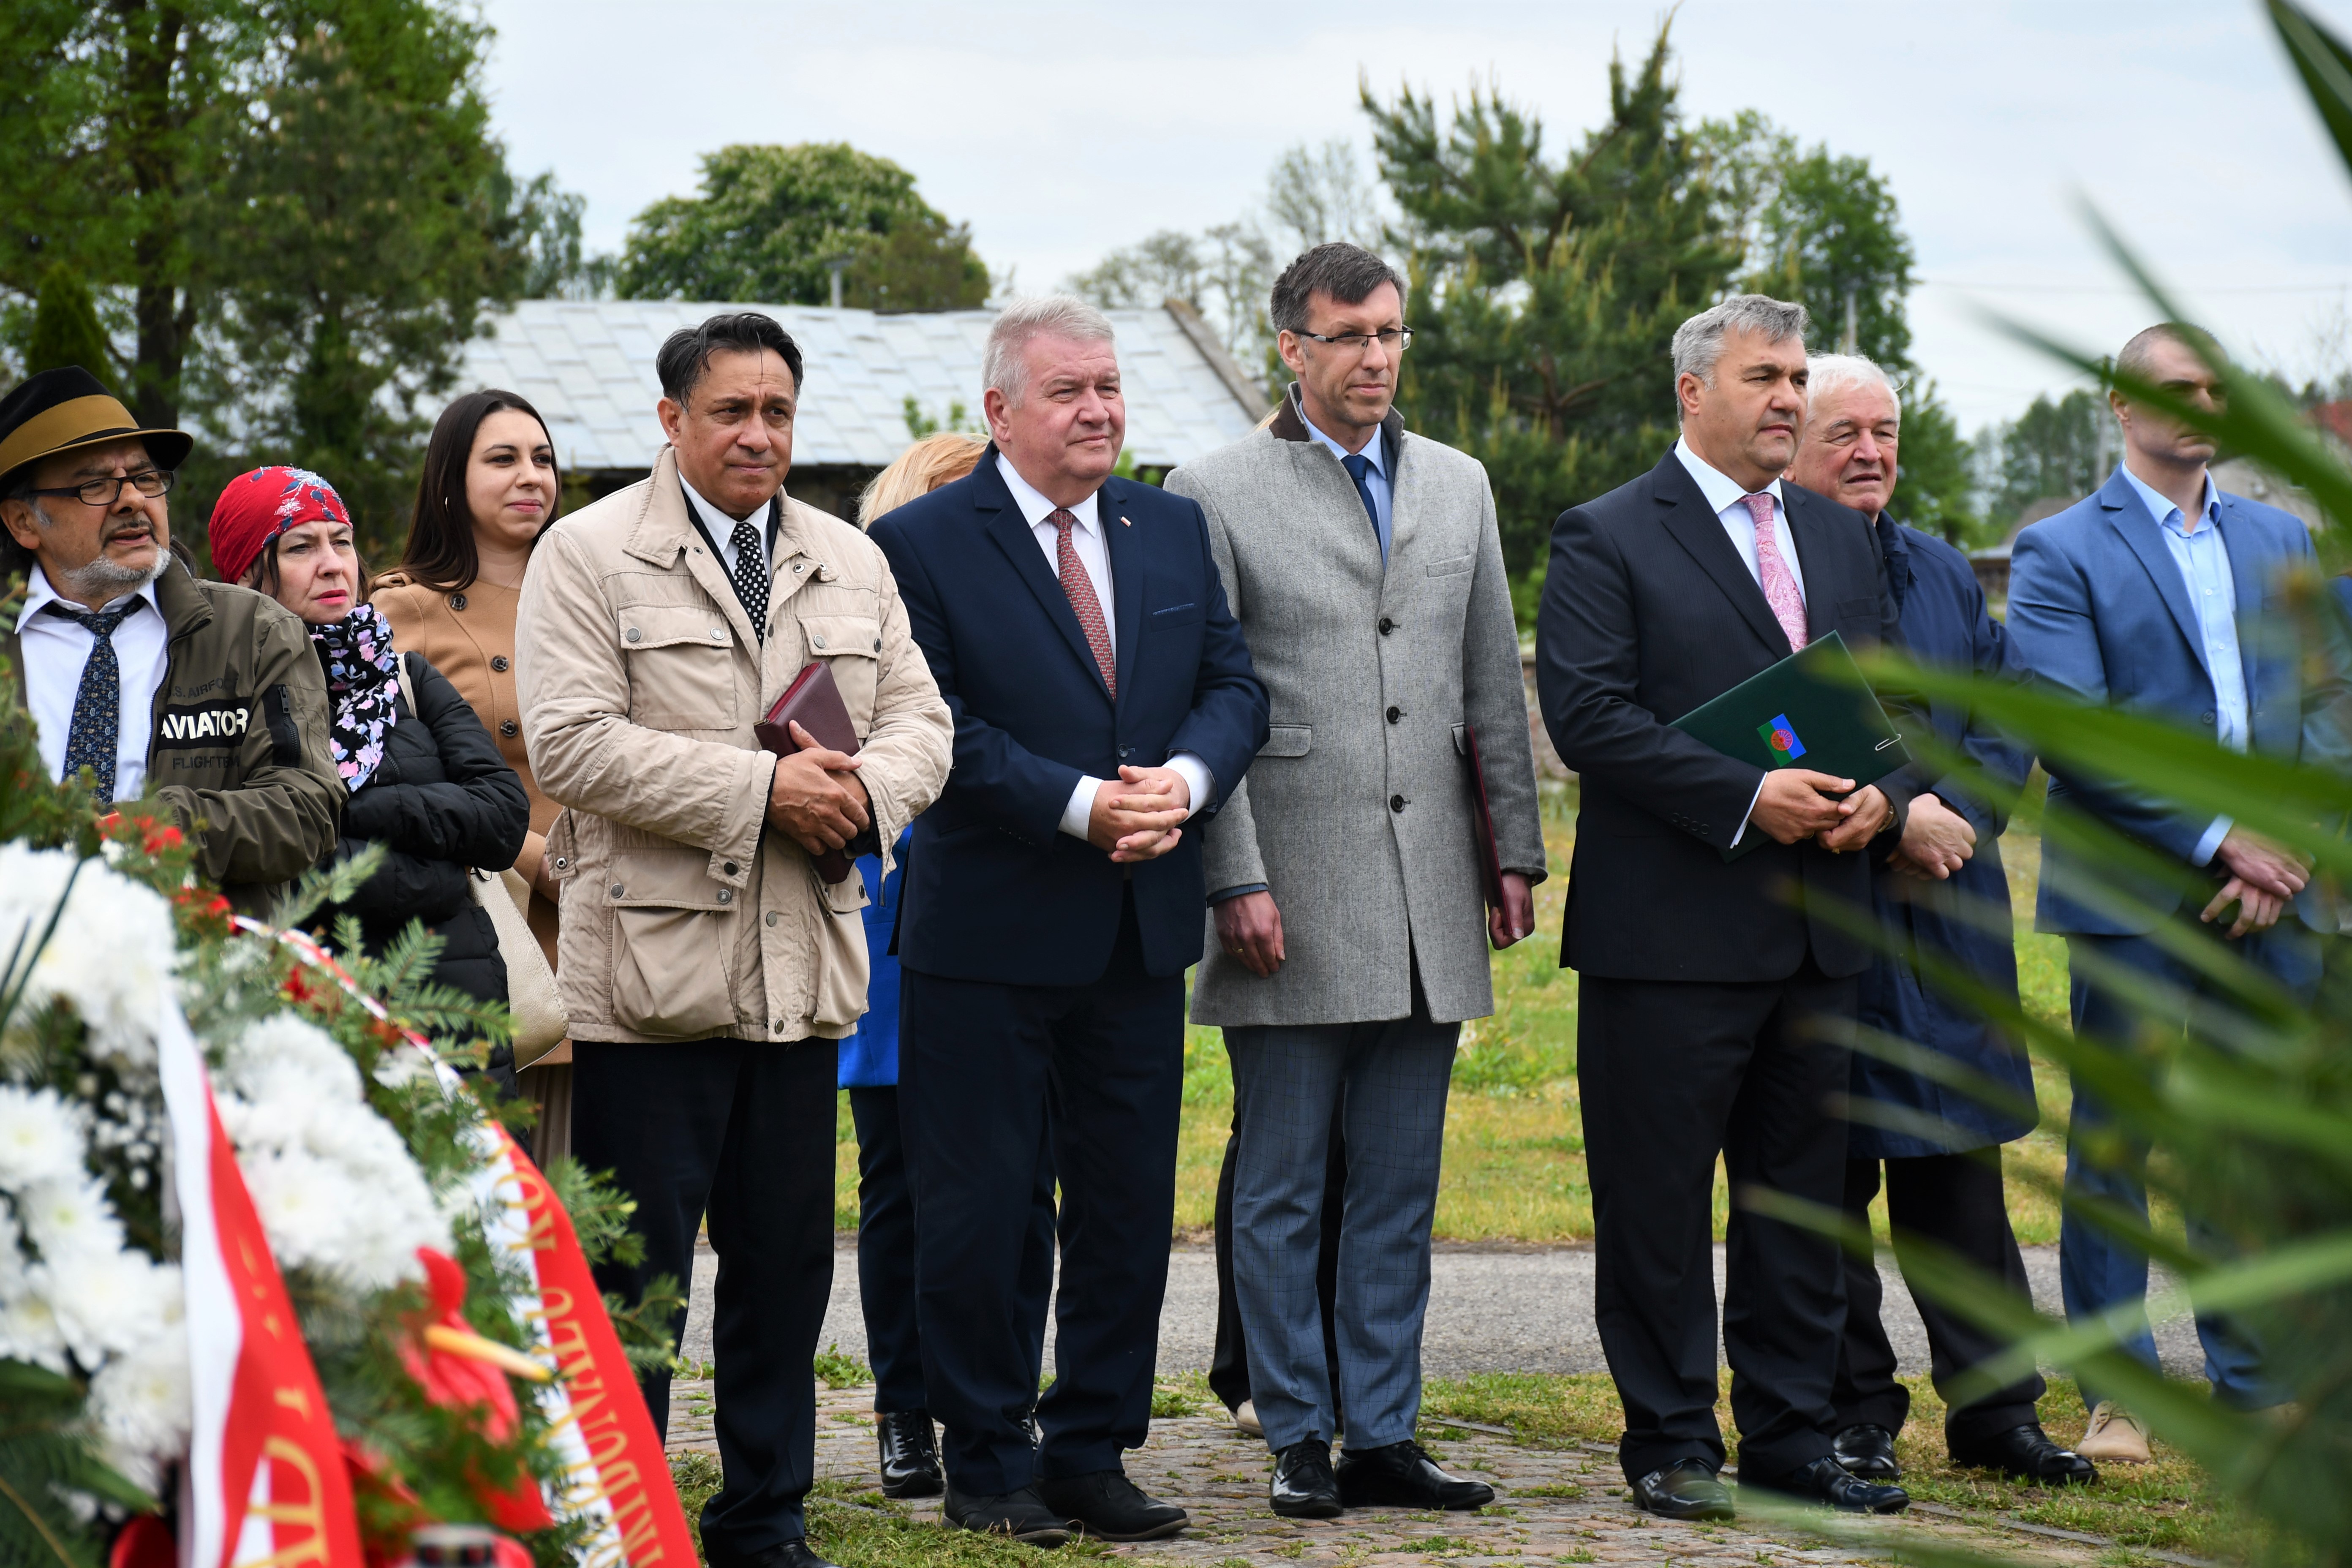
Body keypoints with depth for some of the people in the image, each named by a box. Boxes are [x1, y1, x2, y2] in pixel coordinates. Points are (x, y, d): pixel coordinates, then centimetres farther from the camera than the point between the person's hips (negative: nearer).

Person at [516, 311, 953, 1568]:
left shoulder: (852, 563, 16)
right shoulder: (590, 554, -2)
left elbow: (917, 720, 14)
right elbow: (574, 745, -13)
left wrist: (867, 790, -9)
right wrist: (761, 789, -16)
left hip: (804, 971, 5)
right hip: (648, 971, -5)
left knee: (786, 1262, 10)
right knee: (634, 1271, -2)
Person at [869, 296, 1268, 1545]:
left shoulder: (1173, 530, 11)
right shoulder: (922, 542, -6)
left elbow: (1234, 687, 9)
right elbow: (935, 730, -13)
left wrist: (1186, 778, -12)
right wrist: (1080, 806, -20)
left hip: (1142, 929, 5)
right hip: (989, 930, -5)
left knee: (1130, 1207, 9)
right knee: (977, 1209, 2)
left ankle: (1092, 1453, 20)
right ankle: (988, 1465, 13)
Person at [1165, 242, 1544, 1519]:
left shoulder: (1458, 487, 14)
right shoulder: (1216, 495, -2)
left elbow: (1495, 686, 16)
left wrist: (1517, 851, 10)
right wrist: (1236, 880, -12)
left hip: (1430, 906, 5)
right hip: (1291, 908, -4)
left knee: (1399, 1194, 8)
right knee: (1283, 1194, 3)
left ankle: (1385, 1437, 15)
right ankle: (1299, 1440, 10)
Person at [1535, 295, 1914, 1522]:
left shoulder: (1841, 541, 17)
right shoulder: (1606, 540, -4)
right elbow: (1587, 712, -14)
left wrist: (1880, 795, -4)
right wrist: (1746, 797, -20)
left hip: (1818, 930, 6)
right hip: (1670, 930, -6)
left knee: (1801, 1195, 10)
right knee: (1658, 1202, 0)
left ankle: (1792, 1442, 18)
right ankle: (1671, 1443, 9)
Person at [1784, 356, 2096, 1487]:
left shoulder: (1945, 574, 17)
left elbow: (2008, 718, 13)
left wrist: (1956, 816, -6)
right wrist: (1892, 817, -18)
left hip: (1946, 919, 5)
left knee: (1963, 1171, 8)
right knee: (1829, 1177, 1)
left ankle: (1995, 1411, 14)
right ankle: (1855, 1417, 9)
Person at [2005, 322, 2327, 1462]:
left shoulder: (2279, 540, 16)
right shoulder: (2059, 554, -1)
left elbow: (2315, 708, 13)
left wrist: (2286, 854, -2)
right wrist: (2216, 841, -13)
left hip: (2267, 893, 4)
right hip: (2131, 900, -4)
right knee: (2115, 1143, 0)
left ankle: (2256, 1388, 13)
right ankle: (2117, 1395, 8)